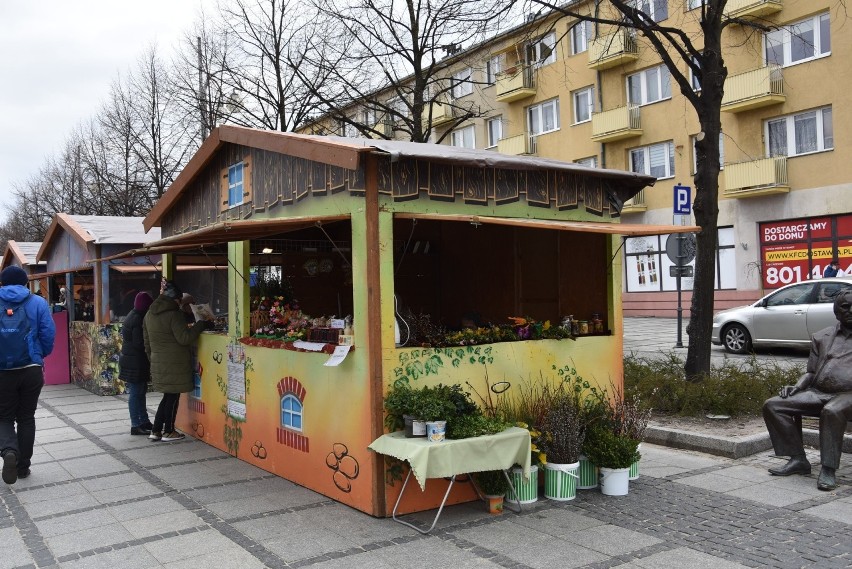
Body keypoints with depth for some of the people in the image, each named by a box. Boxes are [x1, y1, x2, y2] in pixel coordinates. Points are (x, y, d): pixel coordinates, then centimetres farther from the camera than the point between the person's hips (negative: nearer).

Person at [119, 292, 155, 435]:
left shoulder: (134, 315, 12)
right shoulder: (137, 319, -19)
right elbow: (139, 343, -21)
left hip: (132, 360, 10)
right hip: (135, 362, -10)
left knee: (140, 391, 16)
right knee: (136, 393, -3)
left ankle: (144, 421, 25)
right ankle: (136, 425, 3)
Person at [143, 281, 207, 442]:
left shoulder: (149, 314, 11)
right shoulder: (174, 314, -16)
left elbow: (147, 342, 18)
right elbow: (184, 338, -20)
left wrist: (152, 358, 25)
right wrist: (200, 325, -12)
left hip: (158, 362, 8)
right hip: (174, 364, -8)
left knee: (168, 397, 16)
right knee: (173, 398, 4)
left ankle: (155, 431, 16)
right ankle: (168, 432, 13)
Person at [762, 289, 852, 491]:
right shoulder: (822, 337, 19)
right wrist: (796, 387, 0)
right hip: (818, 392, 5)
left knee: (832, 411, -39)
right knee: (772, 405, -13)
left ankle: (828, 469, -28)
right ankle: (798, 459, -7)